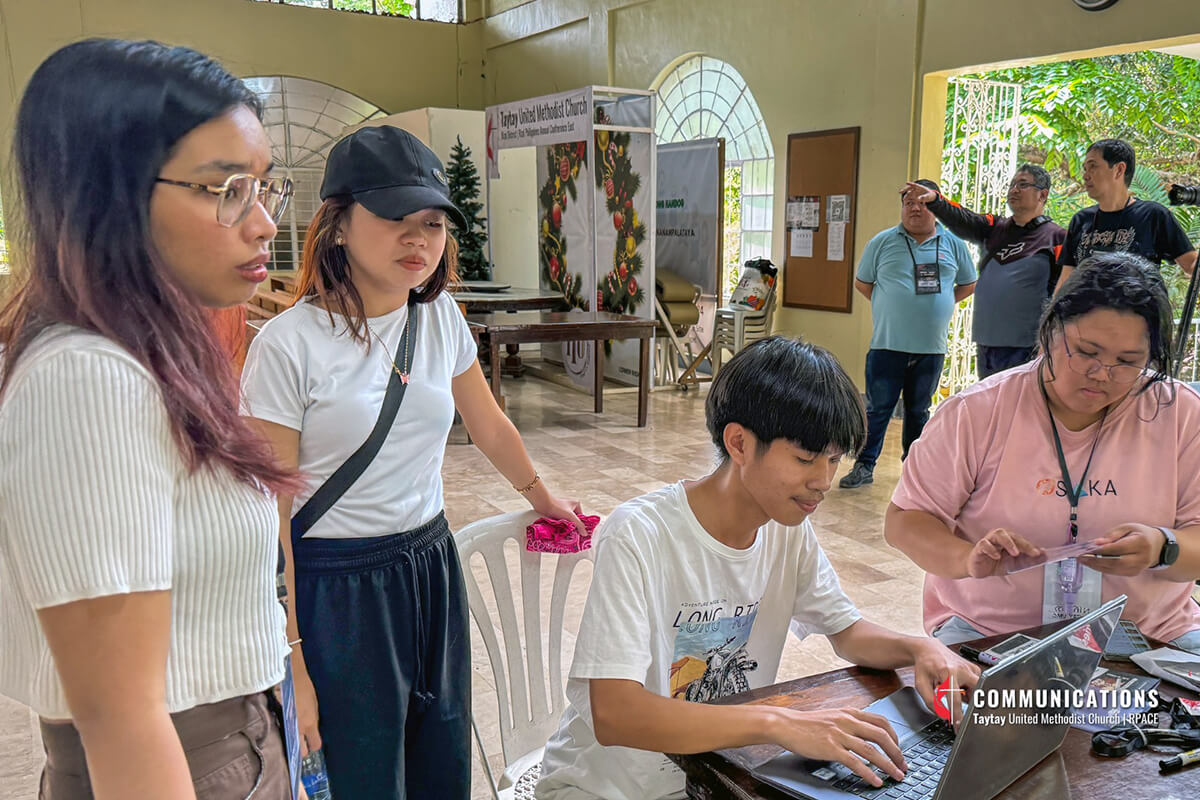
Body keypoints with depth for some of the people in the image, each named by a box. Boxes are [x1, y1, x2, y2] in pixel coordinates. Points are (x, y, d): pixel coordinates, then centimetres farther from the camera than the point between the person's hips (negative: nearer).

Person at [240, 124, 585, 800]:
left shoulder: (441, 317, 1)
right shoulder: (288, 345, -16)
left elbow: (489, 425, 18)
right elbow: (269, 518, -14)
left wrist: (542, 496, 30)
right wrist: (290, 665, -13)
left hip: (432, 567, 5)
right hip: (335, 587, -5)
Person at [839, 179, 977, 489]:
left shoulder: (953, 244, 7)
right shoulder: (883, 241, 3)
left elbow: (968, 285, 17)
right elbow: (862, 282, 11)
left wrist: (938, 305, 5)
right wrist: (890, 306, 3)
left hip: (931, 347, 2)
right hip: (887, 344, -2)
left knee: (918, 409, 14)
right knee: (878, 407, -1)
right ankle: (864, 466, 7)